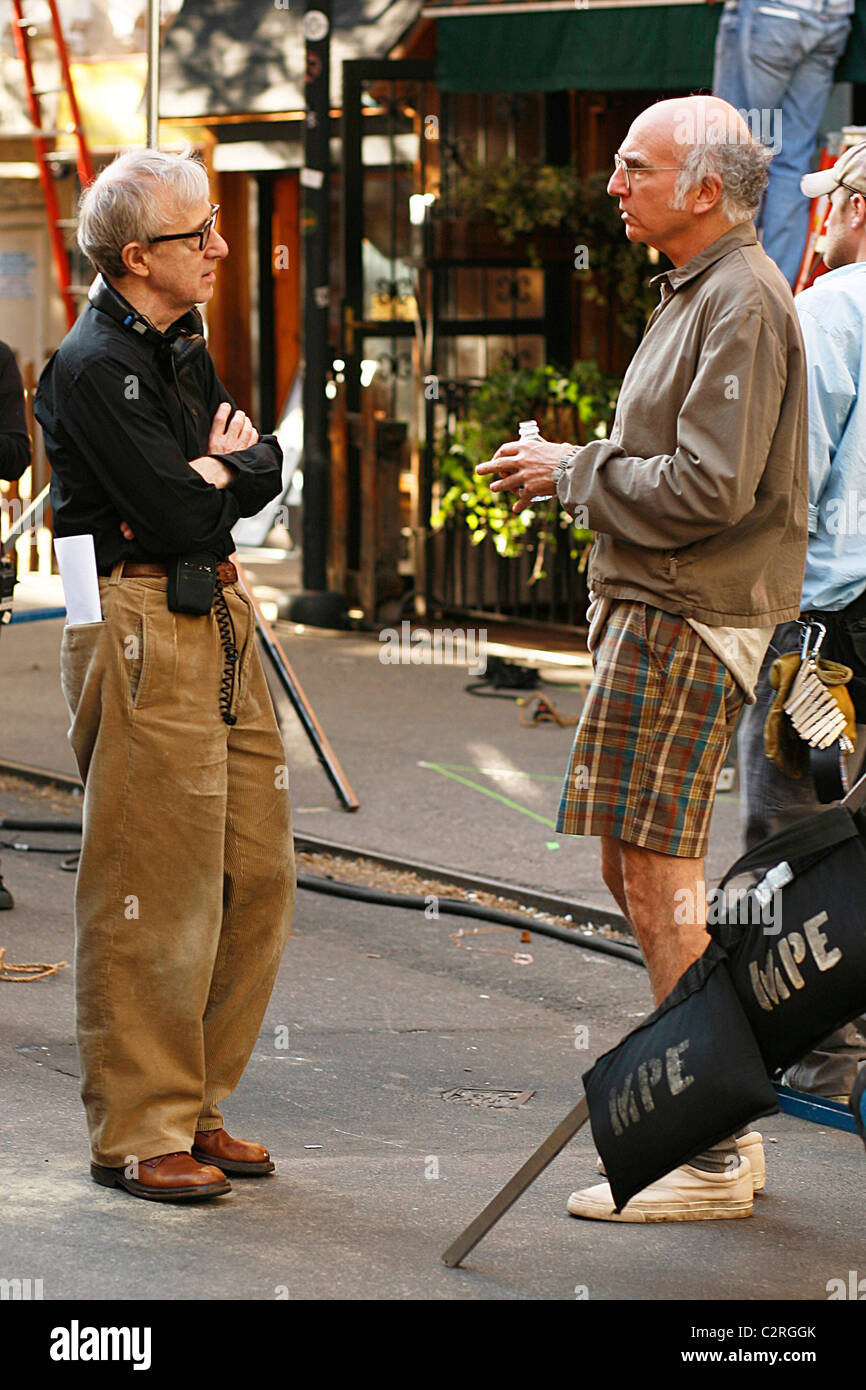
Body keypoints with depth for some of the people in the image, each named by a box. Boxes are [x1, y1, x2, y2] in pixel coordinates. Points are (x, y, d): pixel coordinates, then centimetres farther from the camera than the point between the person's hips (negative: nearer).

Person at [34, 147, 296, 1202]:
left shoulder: (179, 348, 17)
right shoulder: (92, 365, -13)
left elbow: (266, 467, 11)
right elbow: (175, 513, -18)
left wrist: (216, 471, -9)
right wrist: (227, 466, 0)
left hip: (218, 621, 9)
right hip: (140, 629, -9)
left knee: (256, 877, 9)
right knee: (155, 890, -7)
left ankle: (196, 1107, 19)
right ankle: (138, 1136, 0)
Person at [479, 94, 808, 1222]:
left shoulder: (742, 303, -15)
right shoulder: (695, 293, 18)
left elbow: (708, 488, -22)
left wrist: (575, 471, -11)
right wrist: (574, 469, 10)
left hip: (688, 620, -11)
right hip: (652, 606, 11)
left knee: (655, 874, -9)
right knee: (637, 861, 14)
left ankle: (711, 1161, -4)